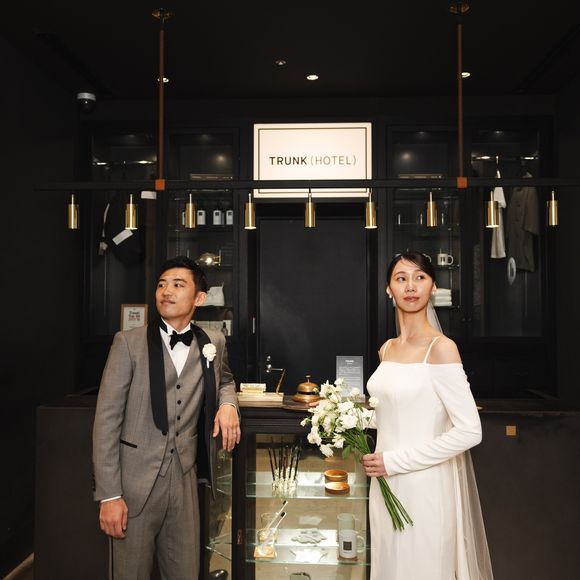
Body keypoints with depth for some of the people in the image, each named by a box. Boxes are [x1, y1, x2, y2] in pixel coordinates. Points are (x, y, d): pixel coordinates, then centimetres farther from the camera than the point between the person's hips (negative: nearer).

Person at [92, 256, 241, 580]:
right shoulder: (129, 343, -6)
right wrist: (109, 495, -11)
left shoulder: (214, 343, 4)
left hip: (185, 481, 3)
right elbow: (107, 419, -7)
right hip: (136, 483, -2)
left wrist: (228, 404, 2)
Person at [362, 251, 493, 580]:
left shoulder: (441, 348, -14)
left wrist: (395, 461, -16)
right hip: (386, 484, 6)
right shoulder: (387, 349, 7)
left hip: (424, 486, -6)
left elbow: (469, 431, -18)